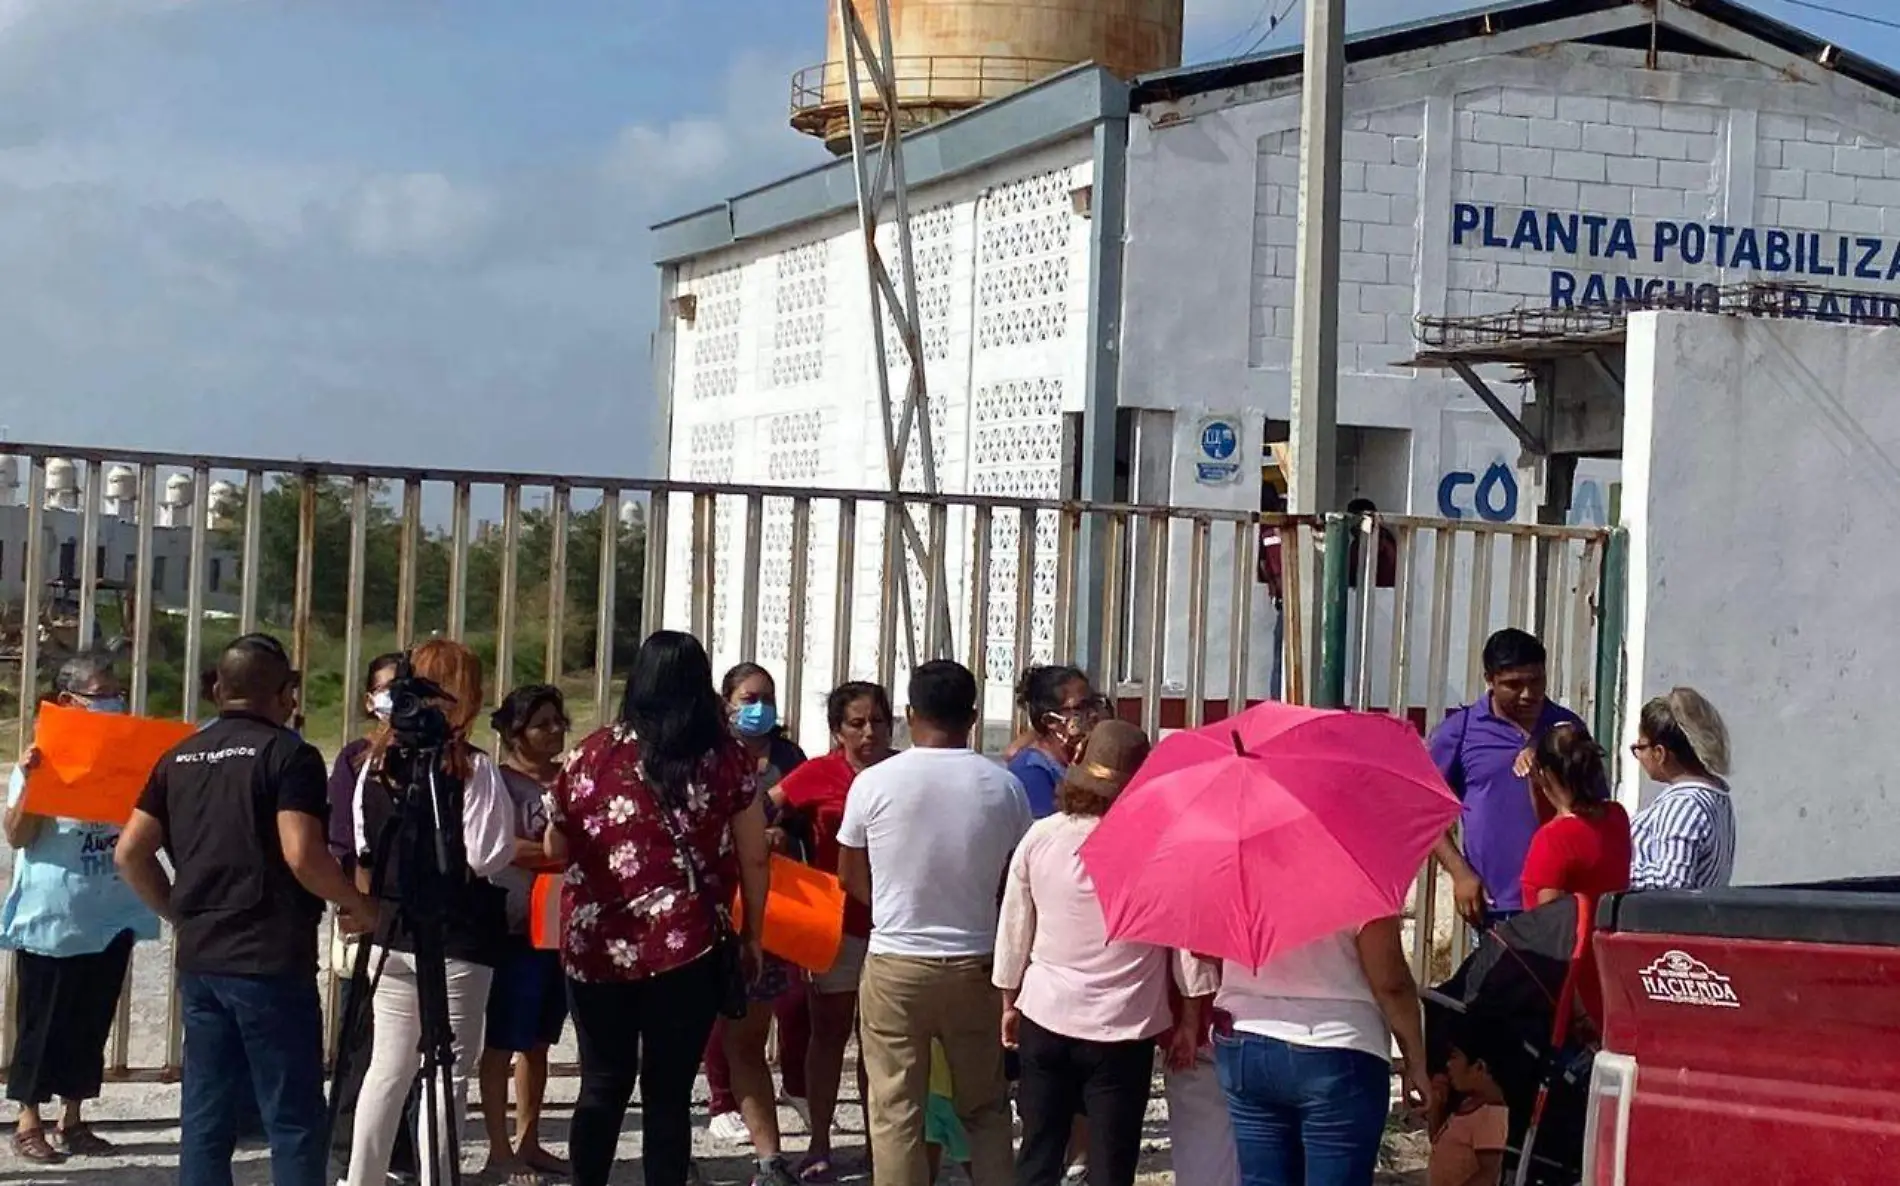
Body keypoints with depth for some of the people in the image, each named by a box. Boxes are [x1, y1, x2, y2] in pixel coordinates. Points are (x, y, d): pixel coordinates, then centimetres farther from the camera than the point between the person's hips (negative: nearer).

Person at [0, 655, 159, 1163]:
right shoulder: (43, 758, -7)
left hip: (111, 916, 5)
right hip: (52, 917, -5)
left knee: (91, 1022, 11)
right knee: (42, 1022, 4)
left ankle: (73, 1121, 21)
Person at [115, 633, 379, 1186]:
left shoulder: (180, 757, 12)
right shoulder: (288, 753, -8)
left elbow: (131, 853, 9)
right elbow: (302, 855, -18)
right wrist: (360, 905, -4)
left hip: (199, 955, 6)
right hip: (272, 958, -6)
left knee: (205, 1115, 9)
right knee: (293, 1120, -1)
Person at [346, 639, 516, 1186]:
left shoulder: (377, 761, 4)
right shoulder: (472, 767, -13)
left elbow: (363, 852, 9)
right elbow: (487, 857, -14)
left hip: (392, 935, 6)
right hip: (457, 940, -6)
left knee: (387, 1067, 13)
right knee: (449, 1072, 2)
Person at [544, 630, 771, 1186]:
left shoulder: (592, 755, 4)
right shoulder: (727, 759, 0)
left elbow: (555, 850, 14)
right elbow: (754, 859, 1)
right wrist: (752, 934, 14)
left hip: (596, 947, 2)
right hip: (687, 950, -2)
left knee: (603, 1084, 15)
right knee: (668, 1093, 4)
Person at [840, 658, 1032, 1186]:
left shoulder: (874, 782, -9)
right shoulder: (1004, 785, -6)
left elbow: (851, 876, 4)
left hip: (895, 964, -2)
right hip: (977, 964, 2)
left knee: (896, 1112, 4)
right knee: (985, 1108, 14)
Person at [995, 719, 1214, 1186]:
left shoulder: (1040, 836, -2)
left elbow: (1014, 927, 5)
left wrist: (1010, 1002, 18)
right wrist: (1191, 1018, 1)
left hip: (1046, 1018, 2)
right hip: (1124, 1028, -2)